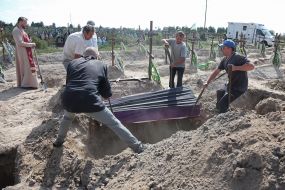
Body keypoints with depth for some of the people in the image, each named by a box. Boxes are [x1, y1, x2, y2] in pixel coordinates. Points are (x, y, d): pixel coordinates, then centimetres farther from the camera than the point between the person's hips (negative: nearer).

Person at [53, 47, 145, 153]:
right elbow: (107, 94, 15)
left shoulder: (72, 63, 21)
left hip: (68, 100, 3)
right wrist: (106, 94, 38)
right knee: (114, 123, 9)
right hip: (89, 101, -3)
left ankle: (59, 141, 52)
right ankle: (137, 147, 14)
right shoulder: (101, 65, 16)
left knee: (67, 117, 38)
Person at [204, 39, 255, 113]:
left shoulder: (238, 58, -21)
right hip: (230, 87, 10)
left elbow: (251, 66, -32)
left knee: (221, 104, -14)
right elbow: (216, 71, 10)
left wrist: (236, 67, -34)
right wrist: (207, 82, 3)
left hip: (238, 89, -10)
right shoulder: (225, 60, 6)